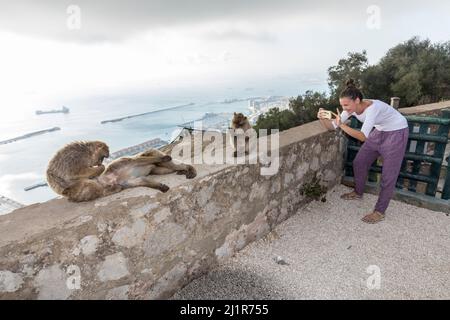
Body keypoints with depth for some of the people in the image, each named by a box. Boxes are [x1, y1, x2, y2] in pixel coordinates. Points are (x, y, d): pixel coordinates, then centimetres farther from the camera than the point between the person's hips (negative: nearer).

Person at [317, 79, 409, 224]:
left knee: (388, 174, -4)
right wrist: (323, 118, -33)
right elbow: (333, 126, -14)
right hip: (379, 131, 7)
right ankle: (358, 192, 34)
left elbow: (363, 136, -42)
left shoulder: (372, 108, -36)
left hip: (397, 132, -7)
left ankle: (380, 211, 8)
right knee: (359, 162, 11)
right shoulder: (351, 107, -15)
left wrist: (342, 125, -46)